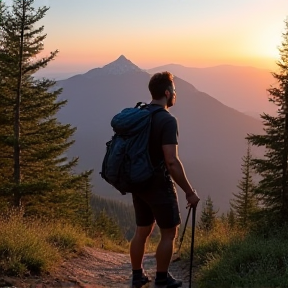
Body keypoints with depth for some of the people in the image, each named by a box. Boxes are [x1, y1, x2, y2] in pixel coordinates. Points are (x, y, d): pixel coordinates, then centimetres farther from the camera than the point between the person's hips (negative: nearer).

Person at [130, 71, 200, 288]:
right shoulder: (167, 120, -19)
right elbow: (172, 162, -25)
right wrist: (190, 192, -18)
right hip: (159, 185, -8)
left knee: (142, 231, 18)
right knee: (169, 232, 8)